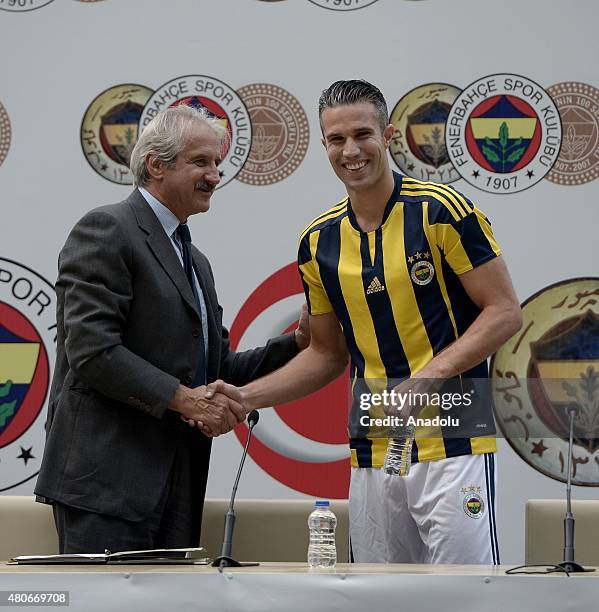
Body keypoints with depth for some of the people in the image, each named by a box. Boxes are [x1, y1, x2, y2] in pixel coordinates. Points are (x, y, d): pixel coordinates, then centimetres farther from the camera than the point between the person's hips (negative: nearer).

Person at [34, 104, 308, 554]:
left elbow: (218, 371, 22)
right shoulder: (106, 230, -5)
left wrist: (299, 342, 9)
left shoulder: (195, 261, 24)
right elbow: (92, 349, -16)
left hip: (177, 487, 9)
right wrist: (182, 398, -18)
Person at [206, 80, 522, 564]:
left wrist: (430, 374, -18)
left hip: (453, 446, -5)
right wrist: (244, 397, 4)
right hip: (371, 455, 5)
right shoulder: (319, 242, 10)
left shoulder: (441, 211, -7)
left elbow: (505, 311, -6)